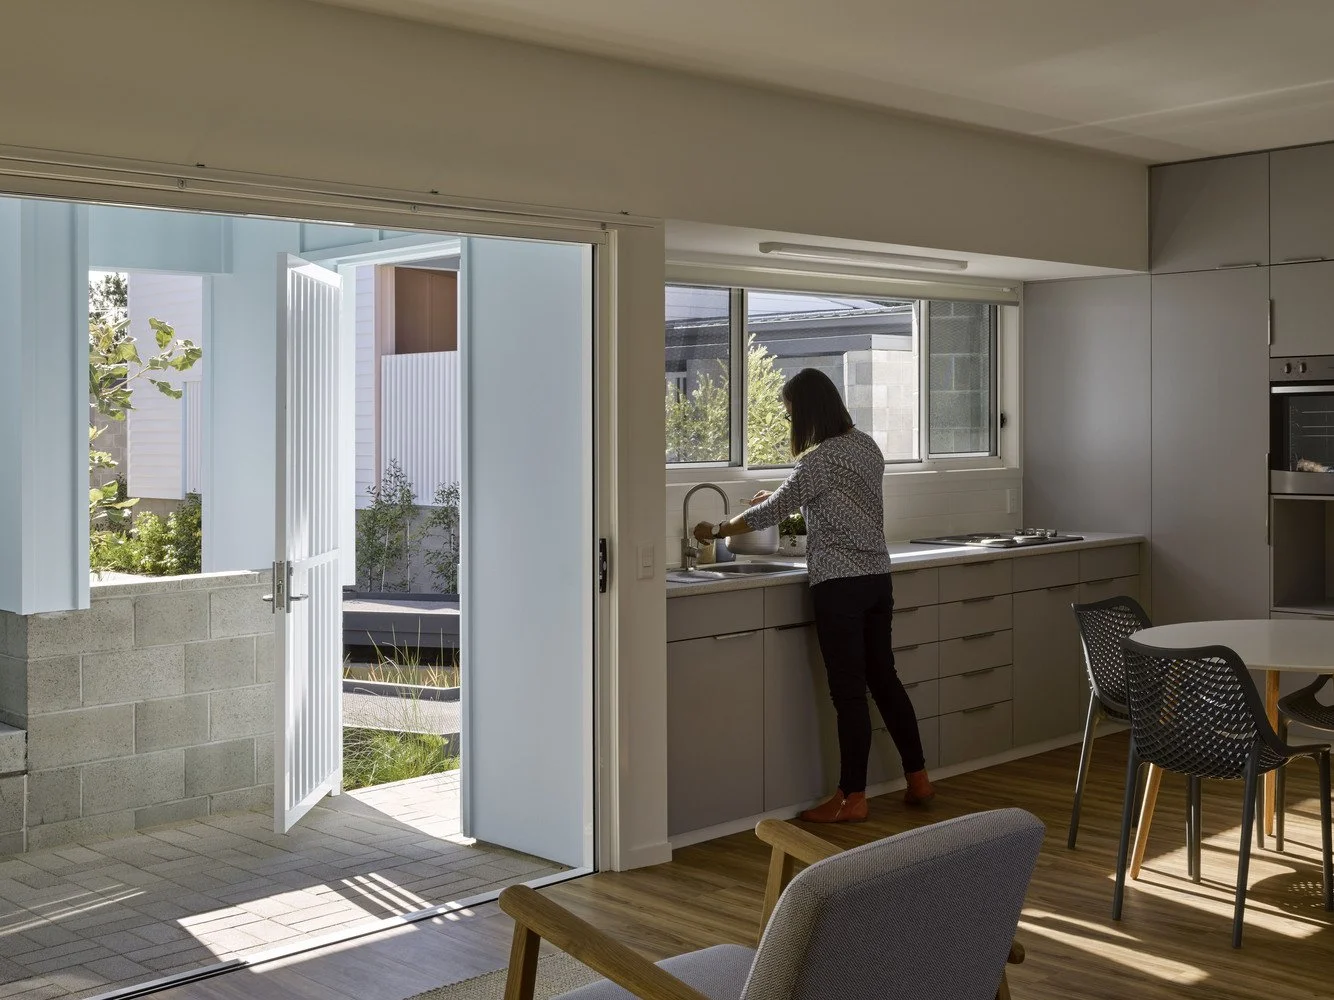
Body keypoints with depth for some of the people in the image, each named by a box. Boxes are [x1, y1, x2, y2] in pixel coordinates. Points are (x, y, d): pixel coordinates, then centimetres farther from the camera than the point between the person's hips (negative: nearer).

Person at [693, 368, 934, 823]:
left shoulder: (820, 459, -15)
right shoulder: (866, 447, 10)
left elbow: (769, 513, -10)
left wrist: (717, 530, 4)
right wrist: (784, 497, 24)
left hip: (839, 585, -8)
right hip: (877, 579, 8)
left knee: (849, 691, -2)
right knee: (884, 677, 16)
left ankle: (852, 797, 5)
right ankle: (917, 777, 23)